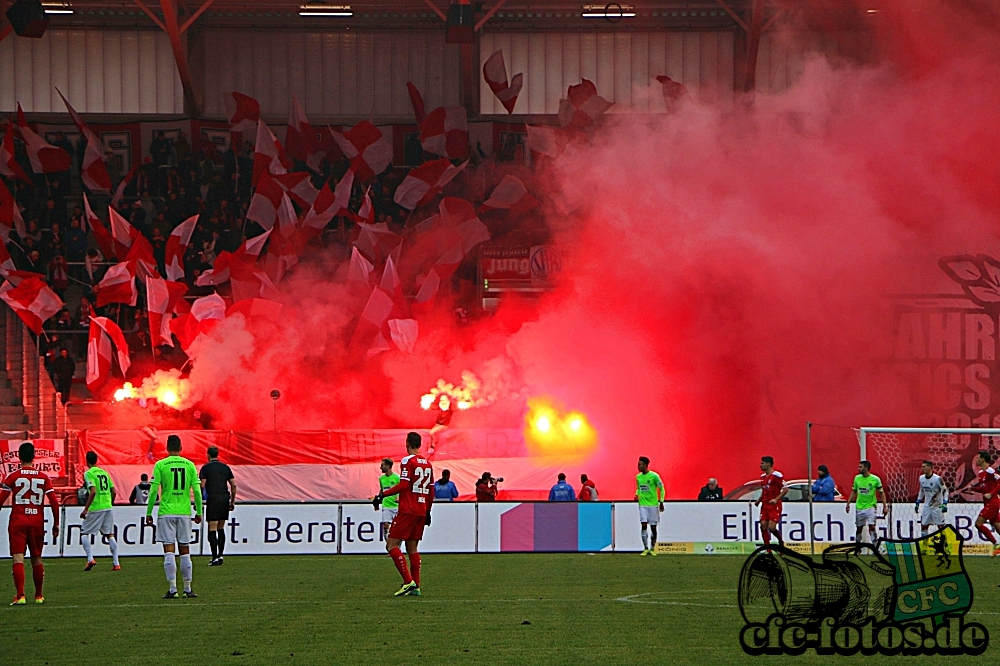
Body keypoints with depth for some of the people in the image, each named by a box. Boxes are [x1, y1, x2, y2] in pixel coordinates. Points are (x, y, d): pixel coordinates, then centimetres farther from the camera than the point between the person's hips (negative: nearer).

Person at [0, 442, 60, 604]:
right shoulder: (43, 477, 3)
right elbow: (54, 502, 1)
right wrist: (56, 524, 9)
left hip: (17, 522, -3)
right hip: (37, 523, 3)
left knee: (18, 559, -8)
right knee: (37, 559, 15)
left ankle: (20, 595, -21)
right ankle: (39, 596, 24)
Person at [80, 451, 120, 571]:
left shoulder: (89, 473, -7)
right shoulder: (104, 473, 12)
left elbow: (93, 492, -19)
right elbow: (114, 492, 12)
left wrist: (86, 509, -18)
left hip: (95, 508, -6)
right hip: (108, 507, 6)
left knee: (84, 533, 7)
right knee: (110, 535, 10)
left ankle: (90, 559, -9)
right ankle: (116, 564, 5)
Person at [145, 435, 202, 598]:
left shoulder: (160, 465, -3)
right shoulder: (189, 465, 4)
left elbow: (153, 491, -6)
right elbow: (196, 490, 3)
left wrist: (149, 513, 1)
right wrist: (199, 512, 11)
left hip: (166, 512, -2)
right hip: (185, 512, 2)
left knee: (169, 550, -2)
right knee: (185, 550, 9)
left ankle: (172, 589, -7)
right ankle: (187, 589, 10)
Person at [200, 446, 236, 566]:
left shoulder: (206, 468, -2)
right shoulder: (226, 467, 11)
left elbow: (202, 486, -8)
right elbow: (233, 485, 9)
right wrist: (232, 501, 17)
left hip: (213, 499, -5)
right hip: (225, 498, 5)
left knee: (212, 530, -5)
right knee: (221, 529, 15)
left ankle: (215, 557, -12)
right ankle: (220, 555, 15)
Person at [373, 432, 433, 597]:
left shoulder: (407, 461, -8)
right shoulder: (427, 464, 13)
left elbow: (403, 485, -18)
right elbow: (431, 491, 17)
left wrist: (383, 495, -13)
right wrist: (427, 511, 25)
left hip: (407, 510, -8)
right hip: (421, 511, 8)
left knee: (392, 545, -5)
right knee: (412, 548, 12)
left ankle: (408, 581, -14)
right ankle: (416, 587, 6)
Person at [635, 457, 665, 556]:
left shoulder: (654, 476, -9)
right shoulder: (638, 477, 6)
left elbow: (661, 489, -2)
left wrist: (661, 502, -6)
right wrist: (637, 495, 1)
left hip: (653, 504, -3)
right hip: (642, 505, 3)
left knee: (653, 527, 2)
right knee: (644, 525, -7)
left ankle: (652, 549, 12)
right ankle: (645, 549, -4)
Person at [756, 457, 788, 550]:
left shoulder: (777, 475, -10)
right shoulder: (763, 476, 14)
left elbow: (785, 489, -12)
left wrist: (776, 499, -21)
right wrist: (759, 501, 11)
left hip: (775, 505, -7)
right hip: (765, 505, 7)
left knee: (771, 527, -15)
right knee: (763, 526, -4)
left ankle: (781, 542, 14)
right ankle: (768, 550, 1)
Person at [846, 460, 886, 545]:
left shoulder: (875, 479, -9)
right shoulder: (857, 478, 3)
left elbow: (881, 493, -2)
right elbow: (854, 492, 13)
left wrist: (884, 507, -6)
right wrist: (848, 503, 9)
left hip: (870, 507, -4)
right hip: (860, 507, 4)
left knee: (871, 526, -15)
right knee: (859, 528, 10)